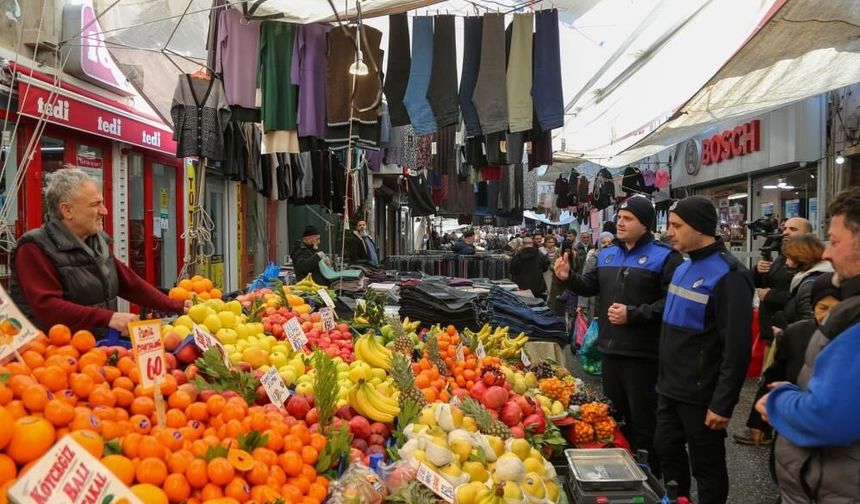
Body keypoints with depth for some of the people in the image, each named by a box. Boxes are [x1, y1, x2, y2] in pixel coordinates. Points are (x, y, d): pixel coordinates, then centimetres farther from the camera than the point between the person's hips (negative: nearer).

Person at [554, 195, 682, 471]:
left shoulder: (664, 257, -11)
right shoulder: (607, 254, 11)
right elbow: (591, 286, 19)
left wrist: (633, 314, -23)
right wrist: (569, 277, 0)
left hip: (642, 353, -7)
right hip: (610, 347, 7)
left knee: (643, 419, 3)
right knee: (613, 414, 19)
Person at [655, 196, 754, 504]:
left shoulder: (727, 275, -19)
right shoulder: (683, 267, 9)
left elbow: (737, 348, -21)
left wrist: (723, 404, -20)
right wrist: (665, 378, 17)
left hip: (701, 396, -8)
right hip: (670, 389, 8)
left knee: (707, 467, 7)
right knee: (667, 453, 19)